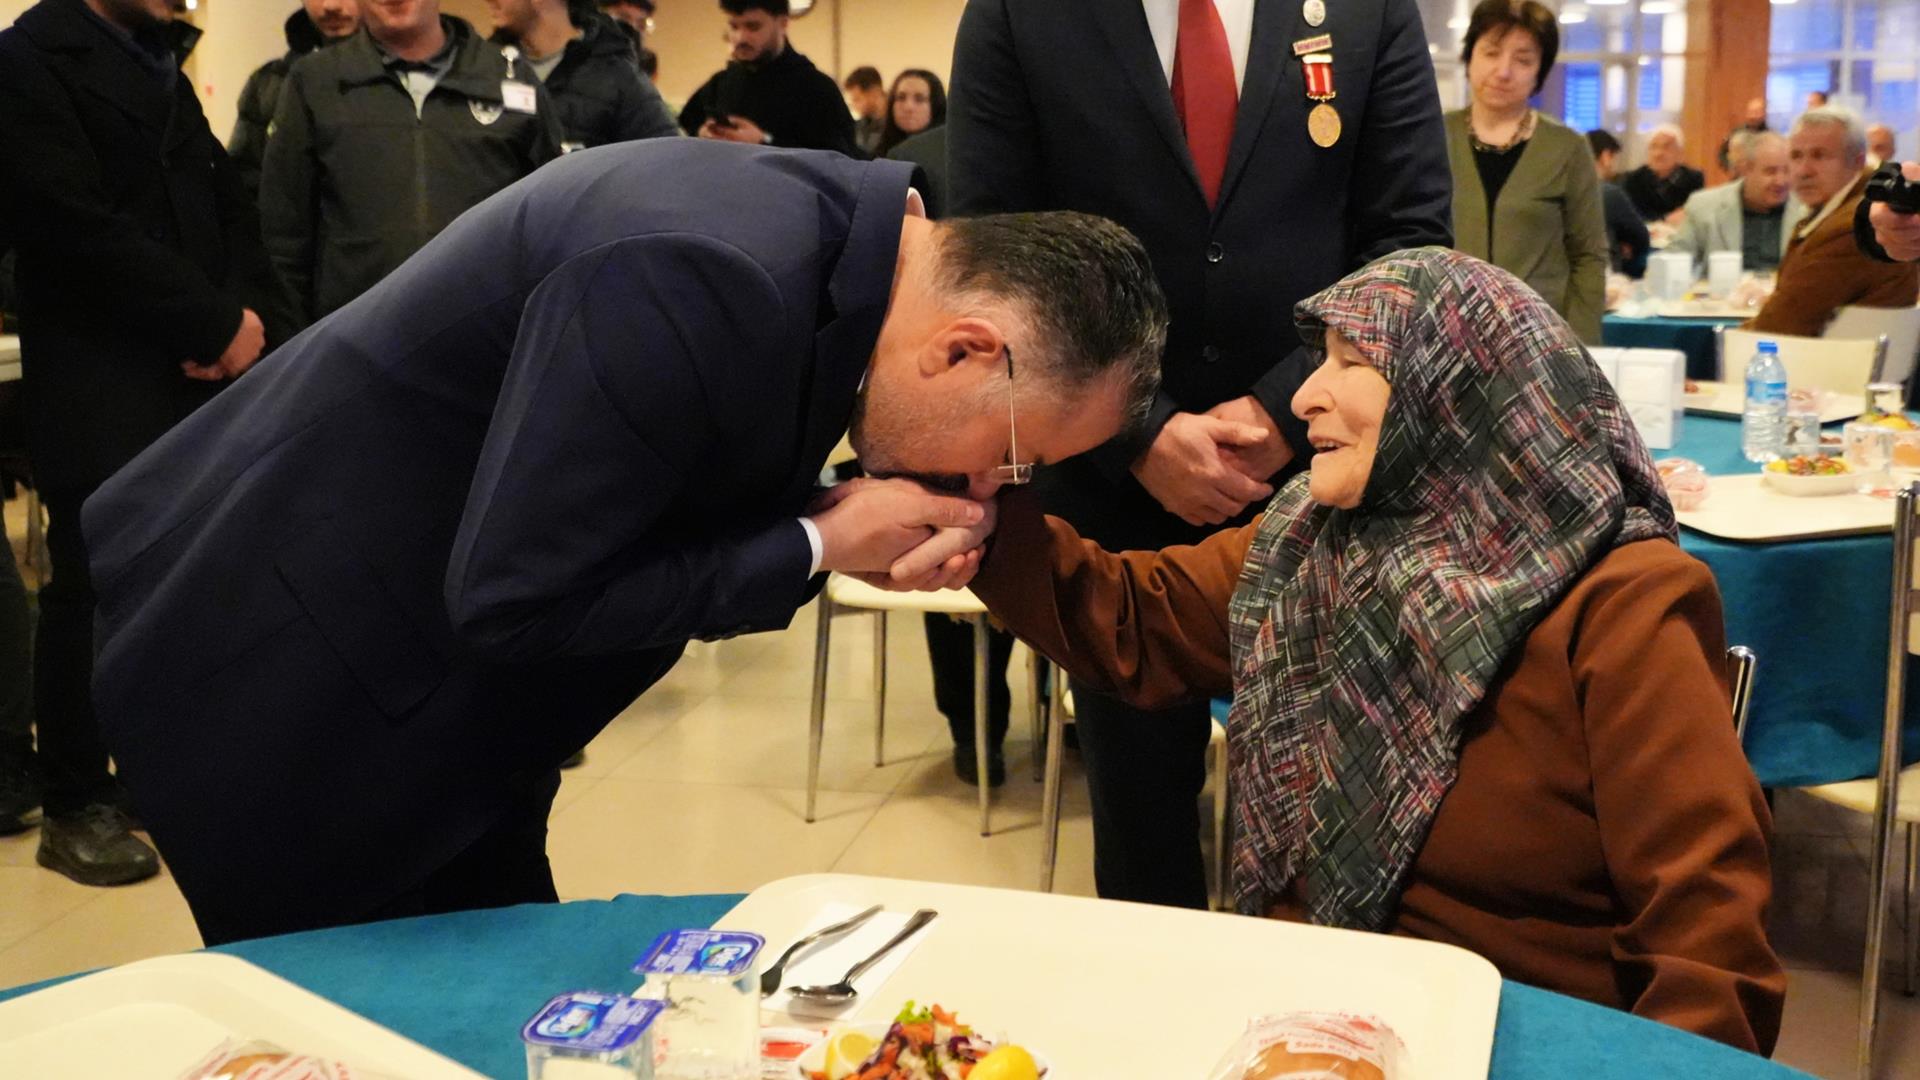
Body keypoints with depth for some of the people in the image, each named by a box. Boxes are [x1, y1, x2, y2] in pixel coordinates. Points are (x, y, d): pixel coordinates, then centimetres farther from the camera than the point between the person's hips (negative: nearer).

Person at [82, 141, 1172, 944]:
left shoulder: (828, 227, -3)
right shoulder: (709, 281, -33)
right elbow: (511, 596, -28)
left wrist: (848, 536, -9)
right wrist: (819, 546, -21)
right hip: (292, 677, -8)